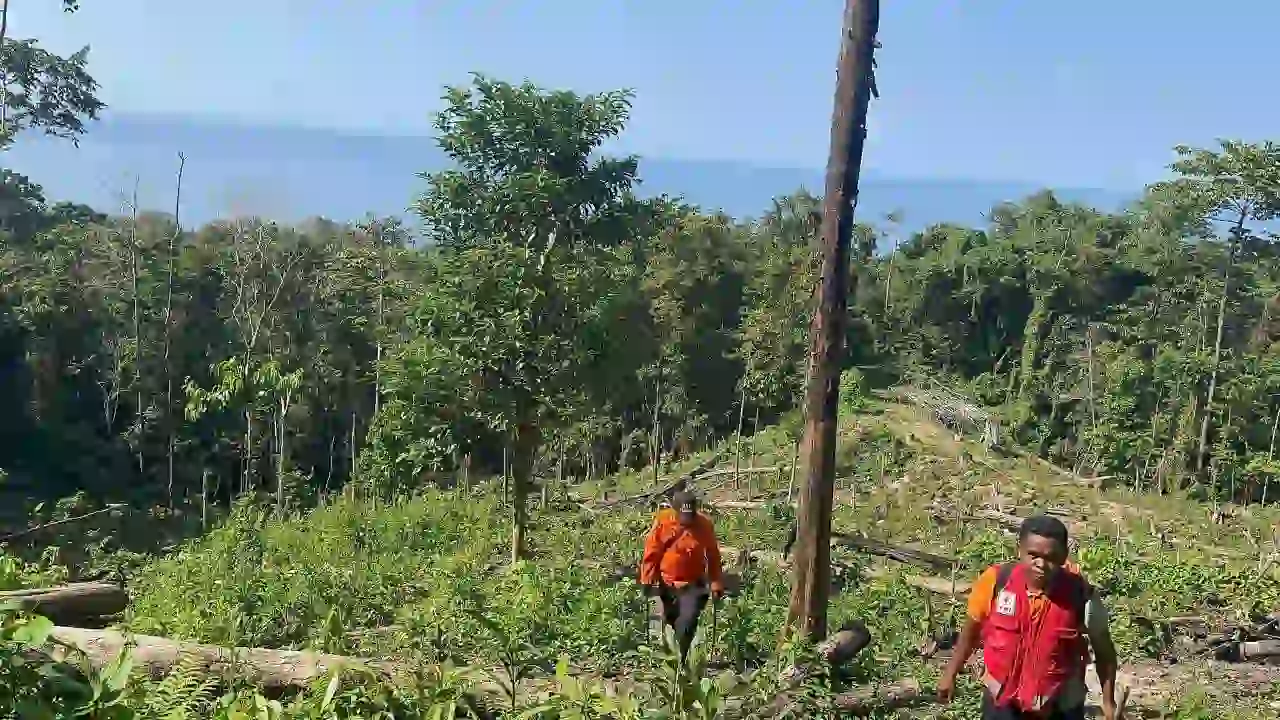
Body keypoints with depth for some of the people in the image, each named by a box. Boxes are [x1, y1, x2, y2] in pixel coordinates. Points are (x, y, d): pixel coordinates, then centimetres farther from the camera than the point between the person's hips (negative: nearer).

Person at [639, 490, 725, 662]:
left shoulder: (704, 524, -11)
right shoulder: (663, 520, -14)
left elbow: (713, 556, 0)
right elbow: (651, 552, -6)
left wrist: (717, 584, 1)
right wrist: (647, 580, -5)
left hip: (693, 584, -1)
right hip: (667, 583, 1)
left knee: (688, 622, -17)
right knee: (671, 621, 14)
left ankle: (679, 659, -7)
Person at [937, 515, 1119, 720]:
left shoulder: (1080, 597, -20)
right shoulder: (996, 582, -18)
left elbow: (1103, 649, -3)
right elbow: (972, 628, 0)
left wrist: (1108, 701, 0)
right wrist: (950, 674, 7)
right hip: (1002, 701, 1)